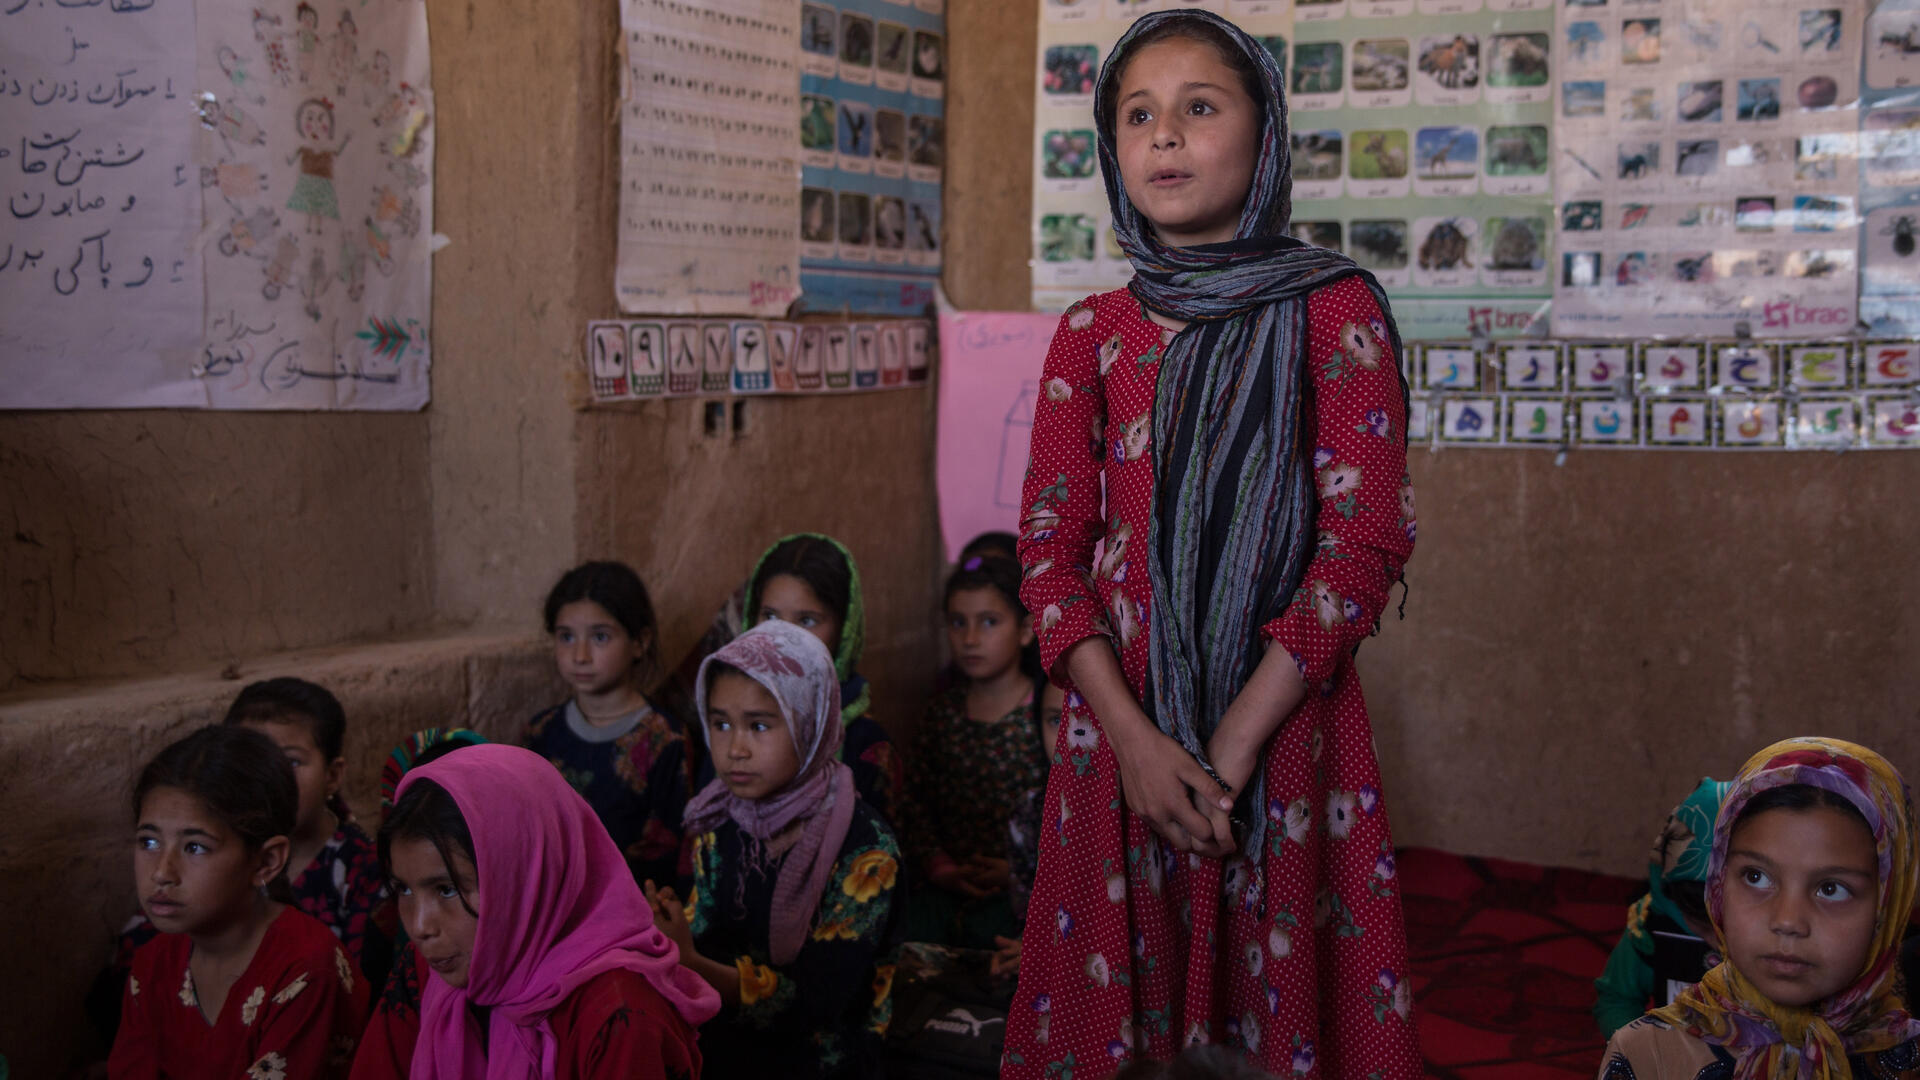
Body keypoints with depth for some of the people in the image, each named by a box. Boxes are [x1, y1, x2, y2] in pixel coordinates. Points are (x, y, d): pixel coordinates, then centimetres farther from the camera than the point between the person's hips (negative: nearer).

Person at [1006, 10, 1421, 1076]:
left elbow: (1365, 539, -9)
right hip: (1119, 731, 3)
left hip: (1286, 722, -2)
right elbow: (1049, 548, 2)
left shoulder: (1334, 309, -1)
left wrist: (1231, 746, -15)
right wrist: (1134, 739, -12)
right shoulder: (1091, 333, 7)